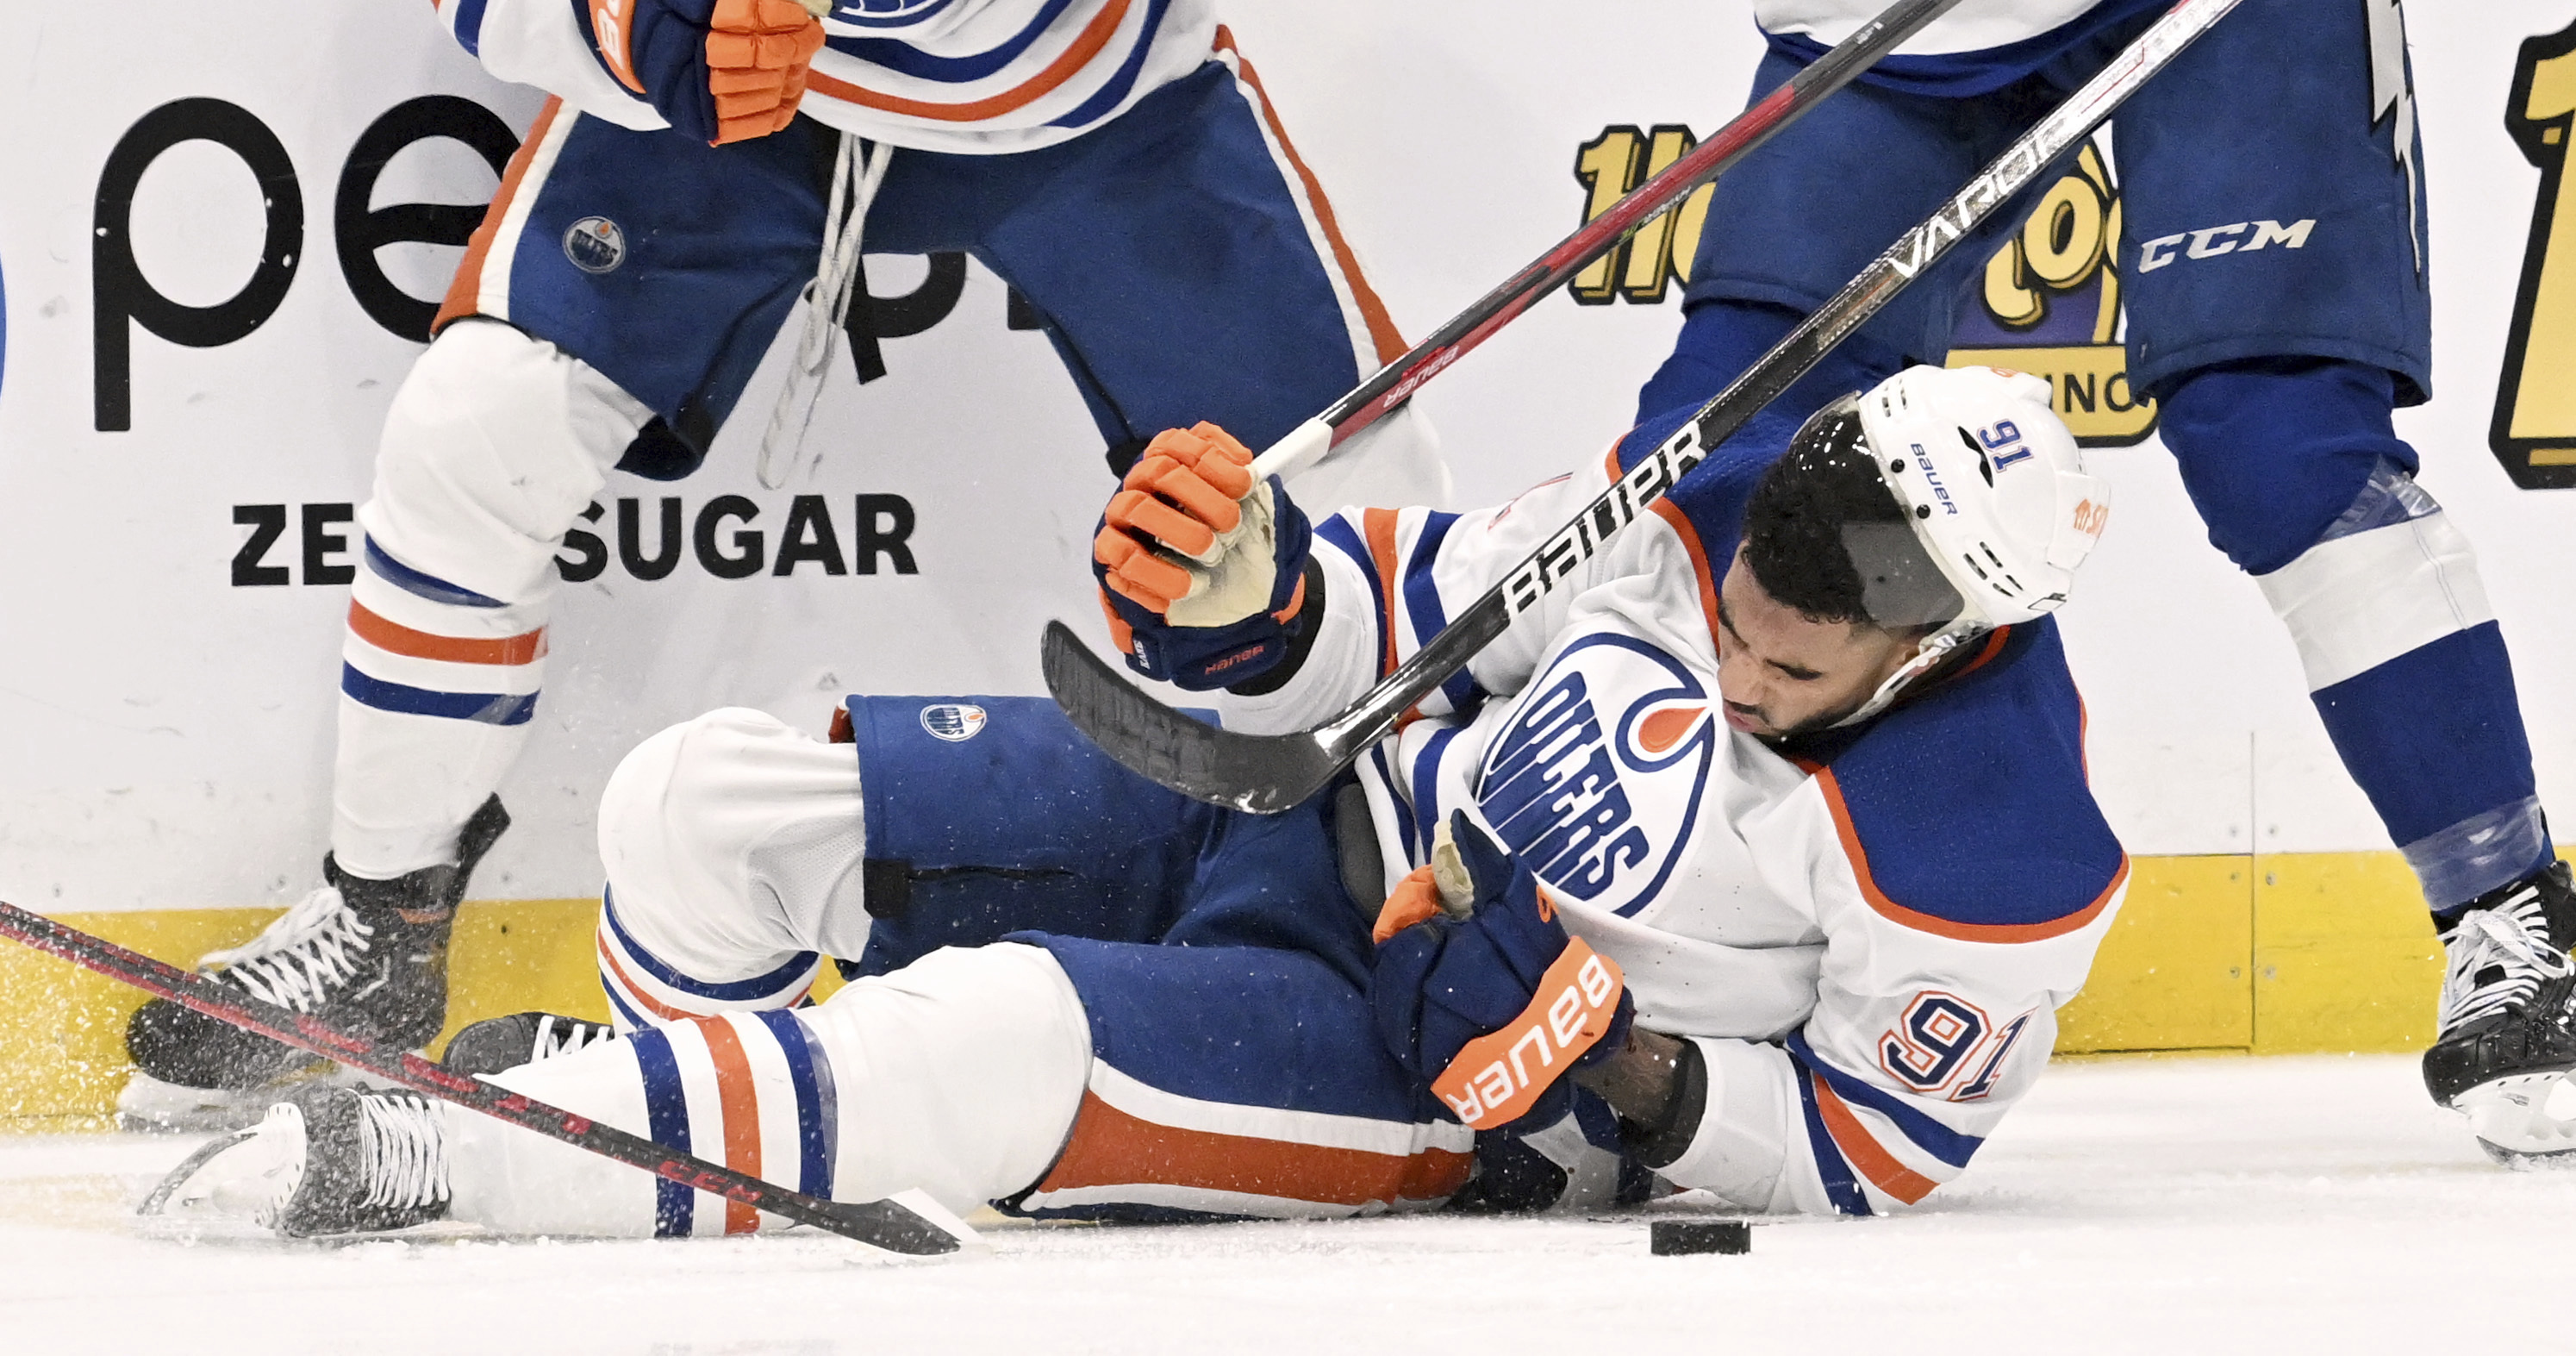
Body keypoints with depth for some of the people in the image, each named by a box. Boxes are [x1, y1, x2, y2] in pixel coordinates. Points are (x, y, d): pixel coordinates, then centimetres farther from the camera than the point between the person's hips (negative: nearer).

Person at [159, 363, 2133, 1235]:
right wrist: (1242, 587, -15)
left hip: (1434, 1080, -6)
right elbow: (1416, 605, 4)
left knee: (995, 1049, -34)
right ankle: (695, 1105, 23)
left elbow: (1879, 1140, -10)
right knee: (713, 804, -7)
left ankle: (422, 1150, -24)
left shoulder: (1996, 861, -21)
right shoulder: (1703, 500, -8)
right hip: (1313, 807, 6)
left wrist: (1648, 1091, -25)